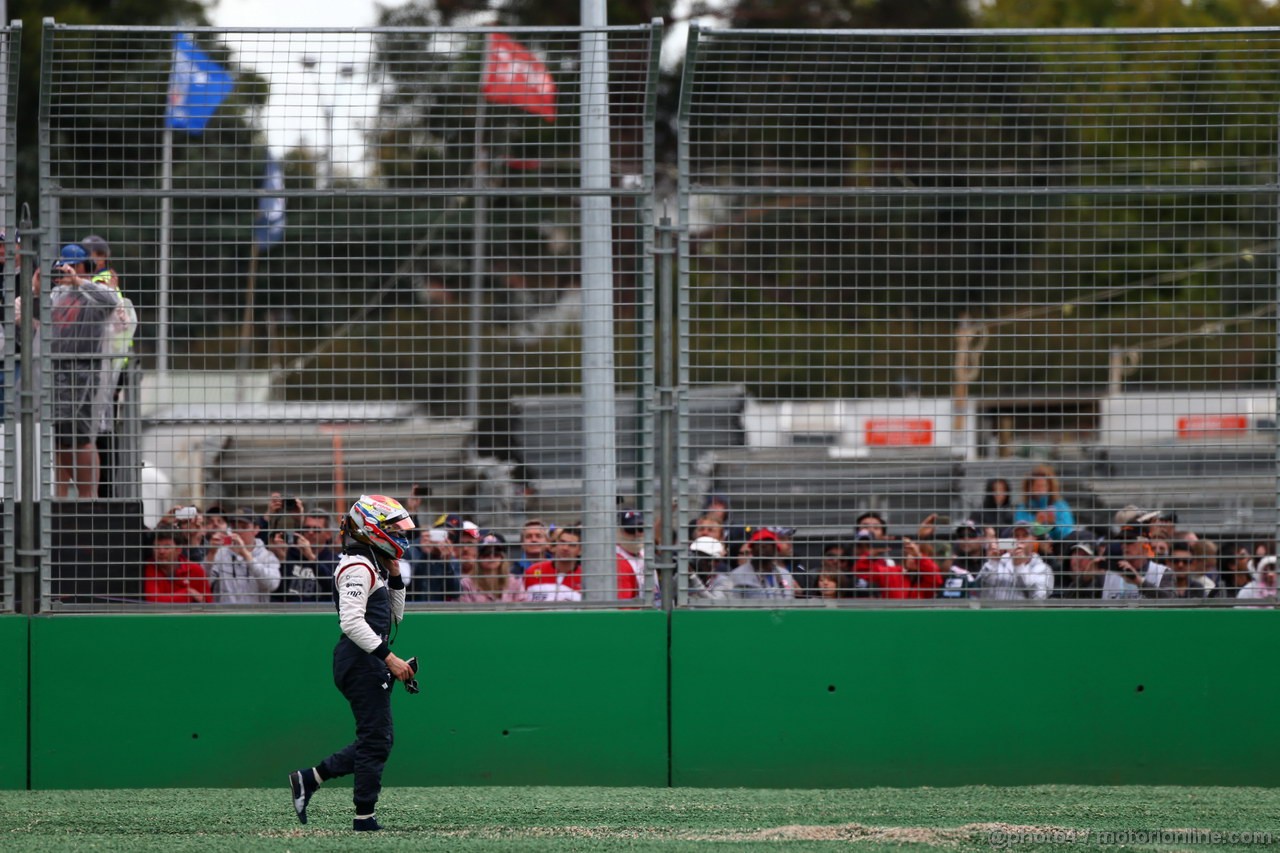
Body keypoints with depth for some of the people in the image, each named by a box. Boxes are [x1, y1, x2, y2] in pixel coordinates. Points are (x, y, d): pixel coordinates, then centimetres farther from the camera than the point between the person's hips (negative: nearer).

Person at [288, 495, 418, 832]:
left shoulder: (376, 566, 18)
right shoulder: (358, 567, -14)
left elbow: (395, 615, 24)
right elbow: (352, 622, -24)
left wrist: (395, 575, 12)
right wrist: (388, 658, -25)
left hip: (370, 663, 10)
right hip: (361, 661, -10)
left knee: (377, 740, 12)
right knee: (376, 739, -6)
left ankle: (308, 779, 15)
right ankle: (365, 816, -1)